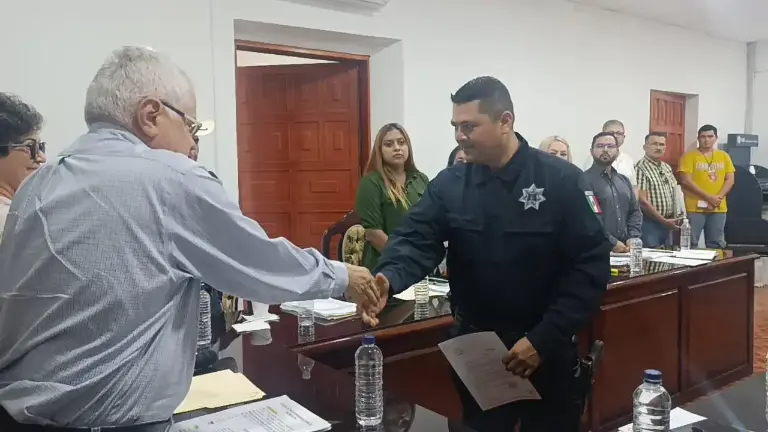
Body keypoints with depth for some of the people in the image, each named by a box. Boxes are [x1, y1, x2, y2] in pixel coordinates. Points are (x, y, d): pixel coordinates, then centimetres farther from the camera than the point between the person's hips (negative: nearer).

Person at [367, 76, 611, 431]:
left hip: (545, 351, -2)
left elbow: (591, 265, -12)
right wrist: (388, 278, -35)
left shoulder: (561, 181, -10)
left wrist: (543, 339, -17)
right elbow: (416, 241, -13)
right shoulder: (448, 185, -2)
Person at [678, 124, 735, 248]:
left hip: (718, 208, 4)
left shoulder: (724, 156, 11)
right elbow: (686, 181, -11)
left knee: (716, 244, 11)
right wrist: (708, 197, -15)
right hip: (695, 208, -4)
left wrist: (719, 197, -9)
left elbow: (730, 180, 9)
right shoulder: (689, 156, -3)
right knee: (691, 244, -3)